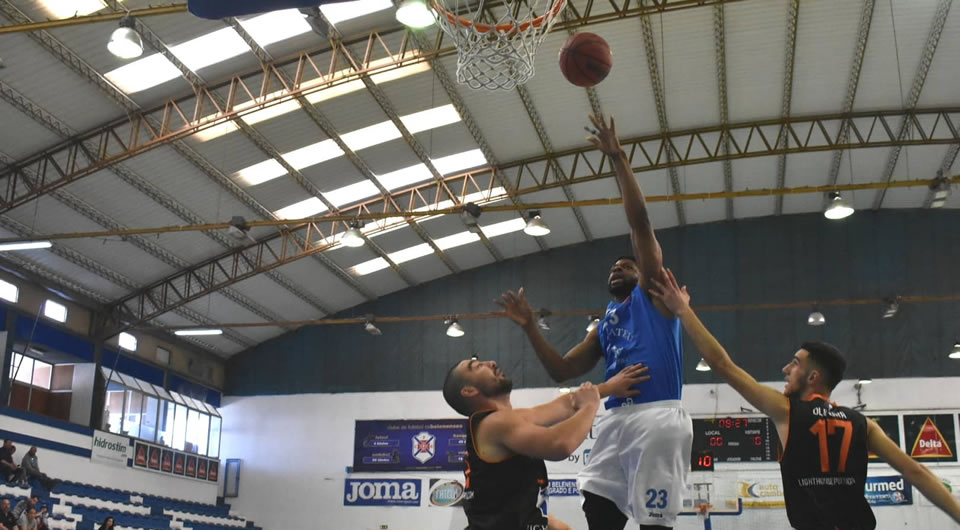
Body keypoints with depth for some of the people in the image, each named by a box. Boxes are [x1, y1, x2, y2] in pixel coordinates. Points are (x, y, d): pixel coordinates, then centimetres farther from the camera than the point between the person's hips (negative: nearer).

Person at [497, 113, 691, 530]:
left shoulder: (652, 294, 10)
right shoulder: (606, 324, 27)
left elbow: (639, 221, -1)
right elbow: (560, 371, 23)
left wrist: (618, 158, -2)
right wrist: (529, 326, 14)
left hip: (657, 417, -7)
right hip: (616, 419, 7)